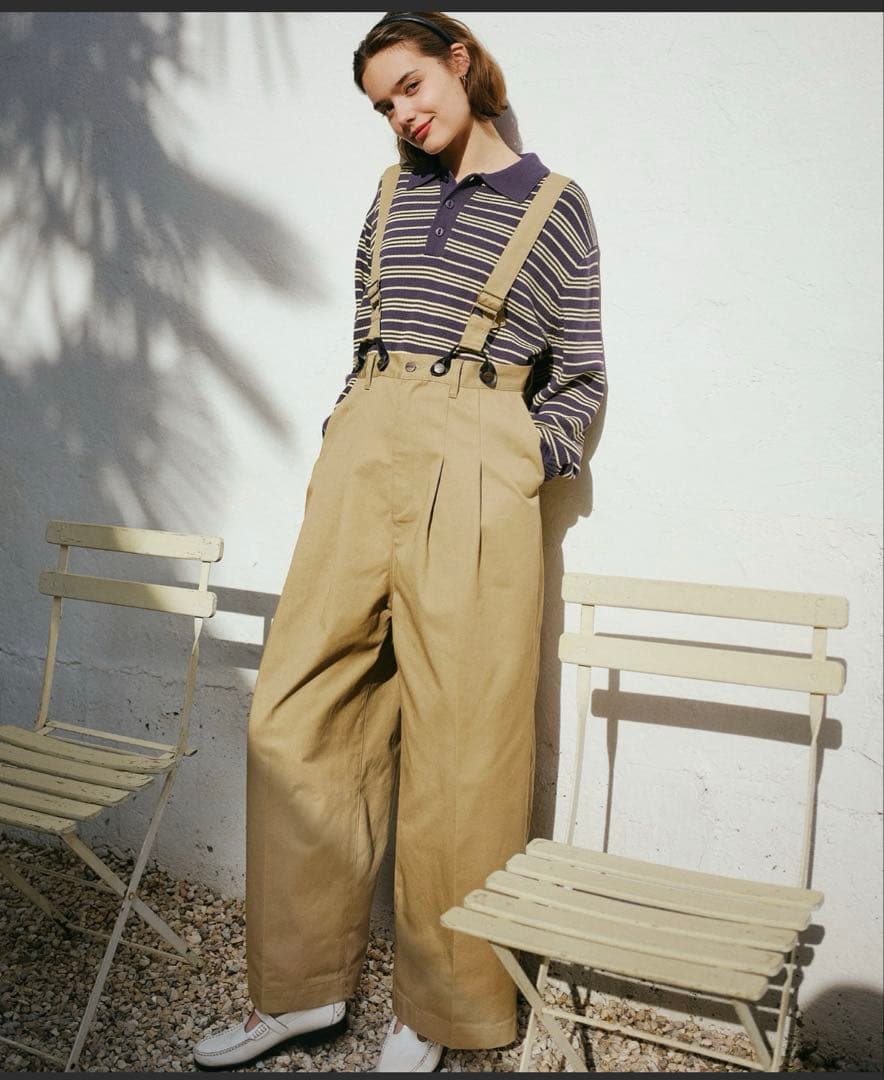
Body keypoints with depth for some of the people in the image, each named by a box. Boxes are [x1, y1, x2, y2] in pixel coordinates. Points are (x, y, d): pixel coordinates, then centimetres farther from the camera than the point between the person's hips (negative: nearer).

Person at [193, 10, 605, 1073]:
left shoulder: (554, 203, 9)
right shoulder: (392, 192, 20)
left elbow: (580, 373, 10)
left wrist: (533, 461, -4)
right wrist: (335, 445, 11)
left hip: (475, 467, -4)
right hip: (362, 451, 5)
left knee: (459, 739, -3)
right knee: (295, 713, 1)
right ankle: (302, 983, 17)